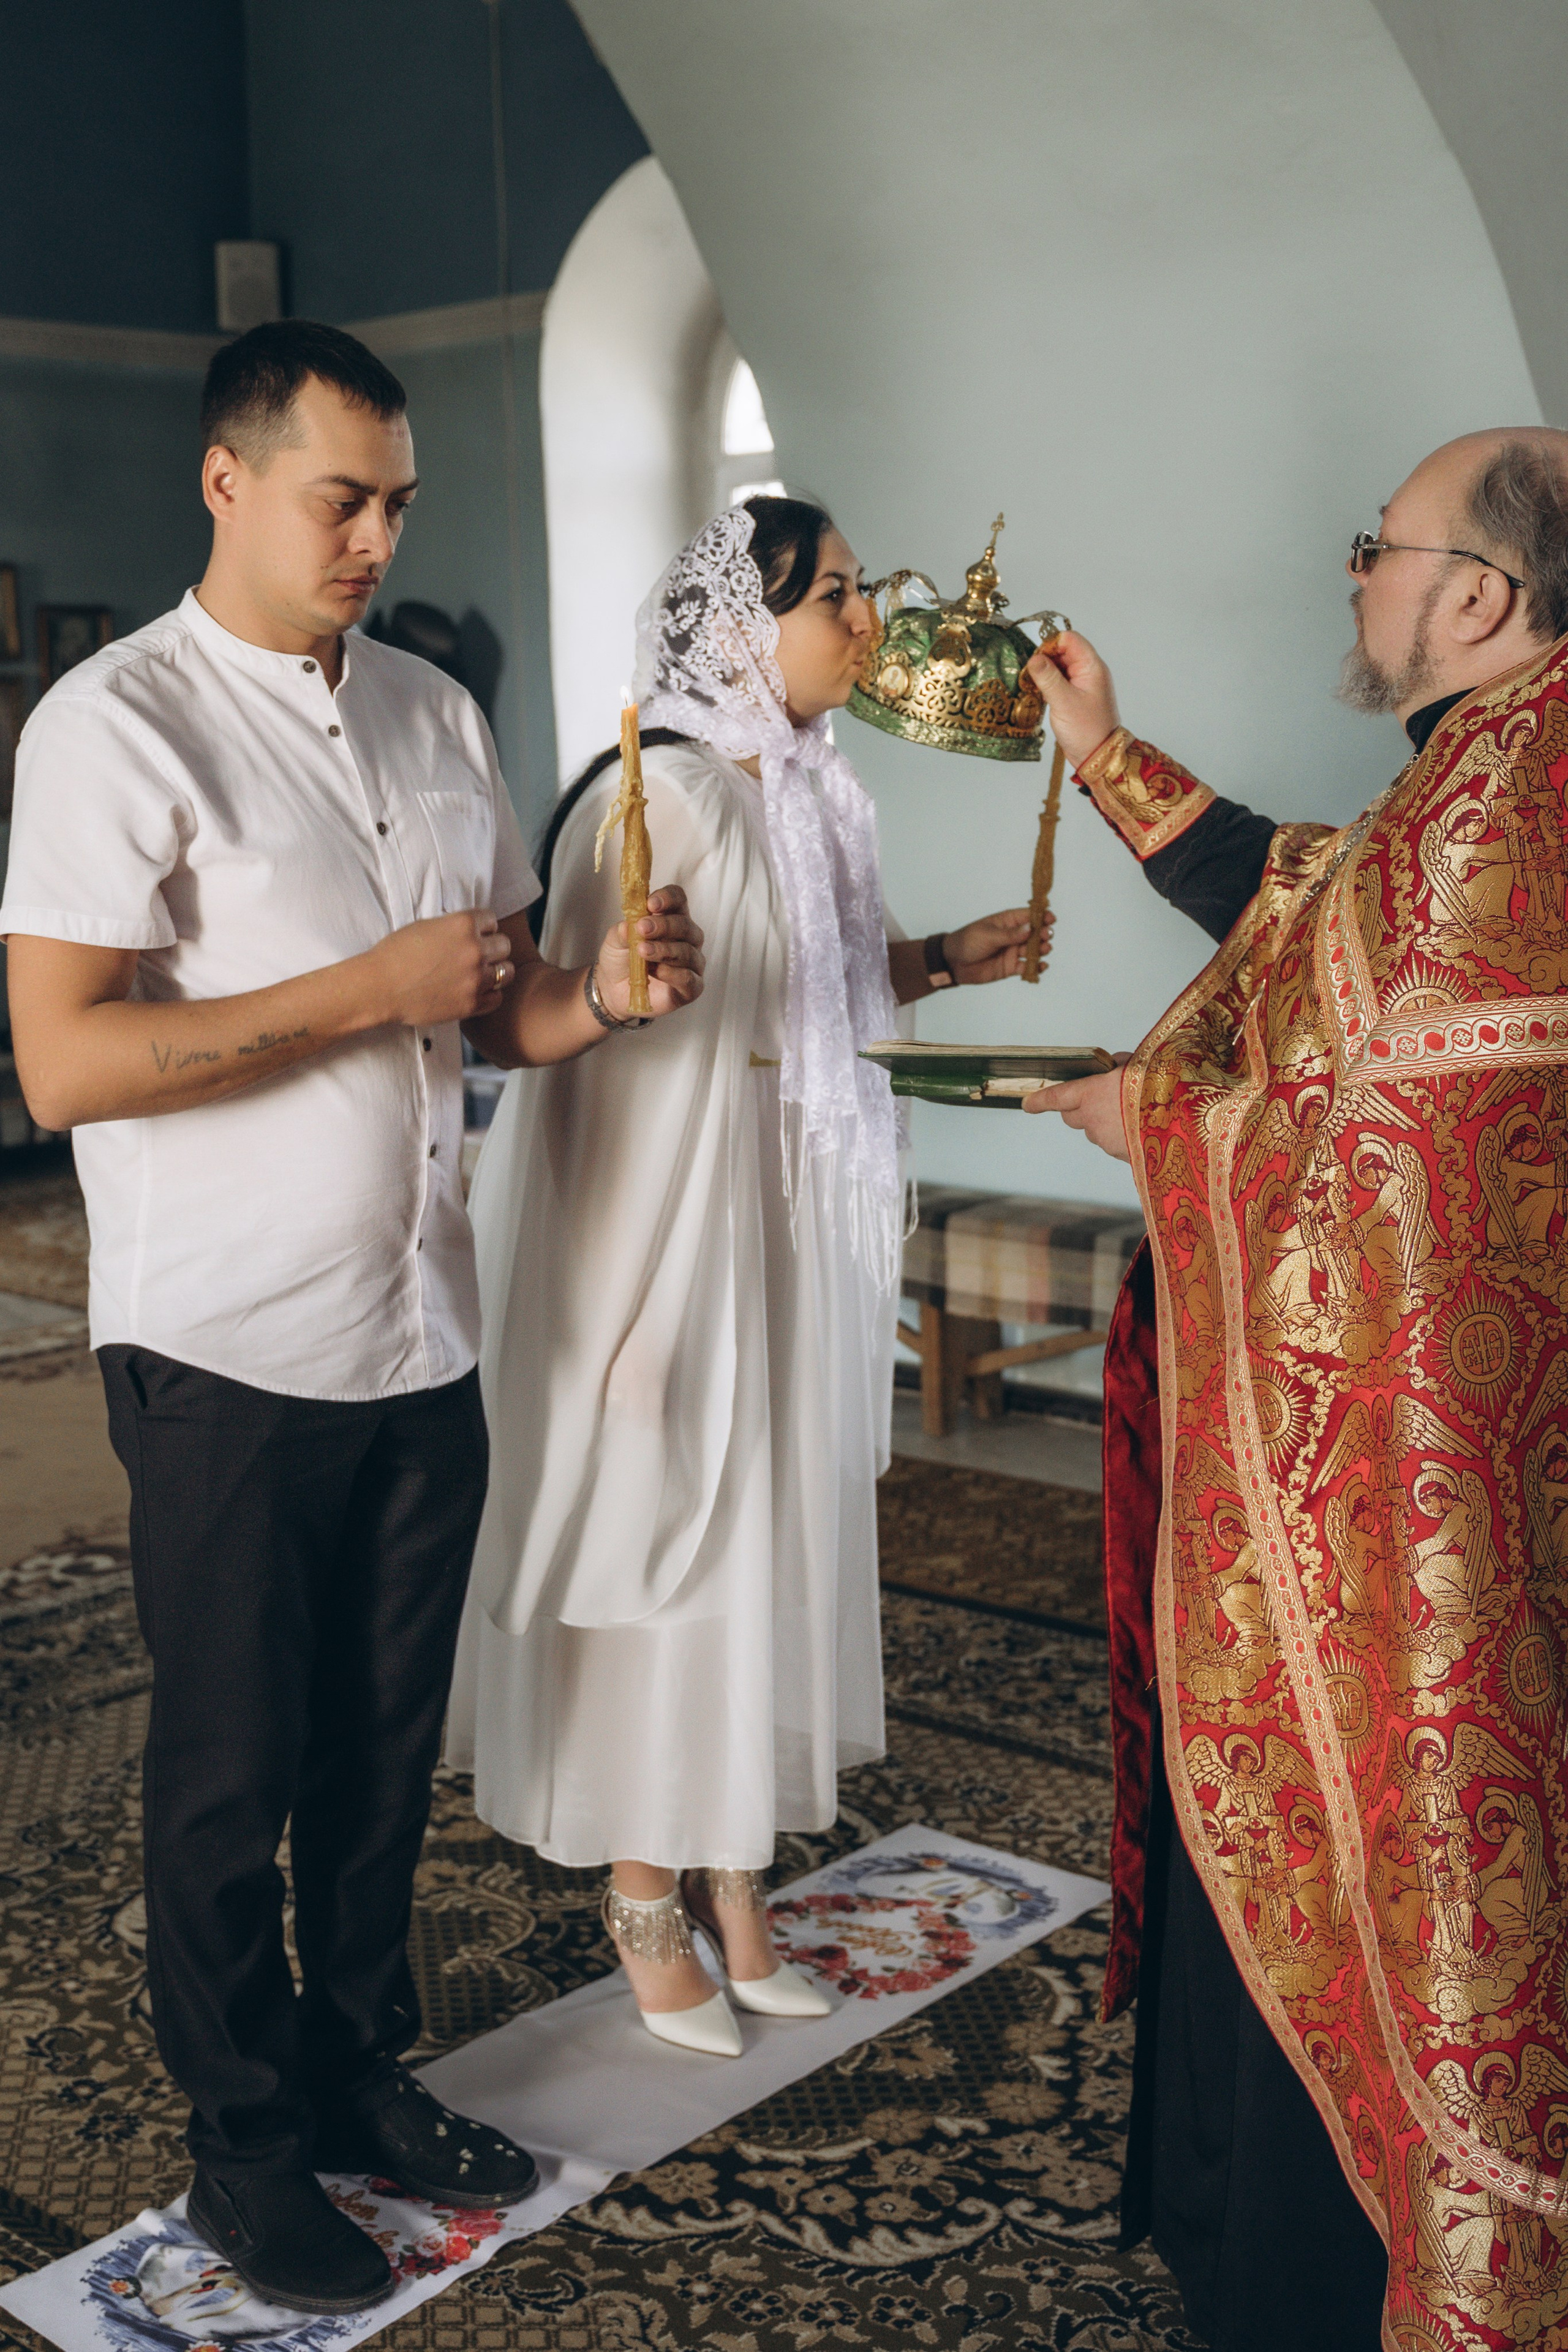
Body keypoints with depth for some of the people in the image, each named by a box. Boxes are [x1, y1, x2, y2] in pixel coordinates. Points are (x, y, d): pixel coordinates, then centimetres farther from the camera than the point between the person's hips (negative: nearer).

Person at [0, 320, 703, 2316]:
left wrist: (606, 993, -7)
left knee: (386, 1743, 16)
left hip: (424, 1335, 6)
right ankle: (246, 2147, 28)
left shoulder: (434, 714, 11)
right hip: (230, 1354, -6)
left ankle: (361, 2070, 36)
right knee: (231, 1771, 9)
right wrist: (373, 989, -19)